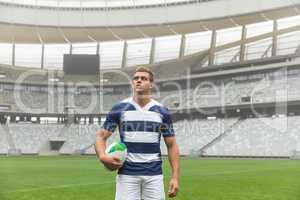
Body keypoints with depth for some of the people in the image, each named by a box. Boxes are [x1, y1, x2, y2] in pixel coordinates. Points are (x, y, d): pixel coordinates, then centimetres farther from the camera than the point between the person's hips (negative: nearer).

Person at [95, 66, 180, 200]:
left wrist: (175, 177, -2)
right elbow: (101, 136, 3)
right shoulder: (119, 108, 1)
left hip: (154, 175, 1)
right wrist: (103, 156, -18)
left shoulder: (162, 111, 4)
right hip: (127, 174, -1)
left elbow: (172, 145, 6)